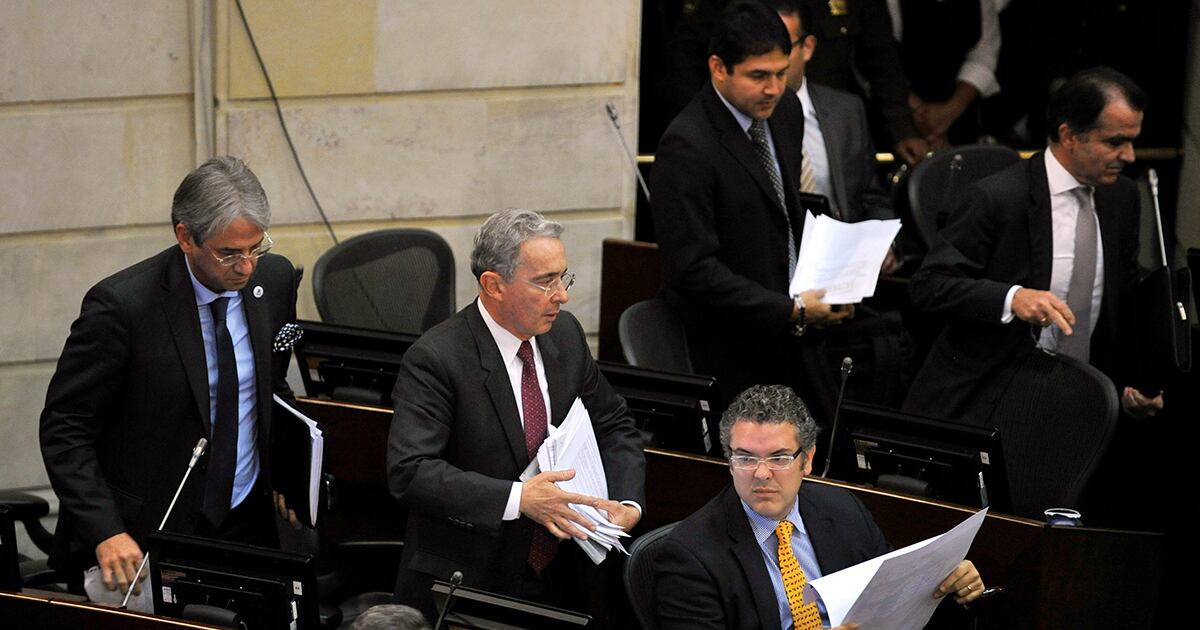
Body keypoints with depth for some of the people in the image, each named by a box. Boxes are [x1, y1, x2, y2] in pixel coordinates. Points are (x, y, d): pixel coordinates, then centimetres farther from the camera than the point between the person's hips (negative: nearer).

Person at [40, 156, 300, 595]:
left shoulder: (274, 280, -2)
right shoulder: (121, 305, -20)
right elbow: (64, 429, -16)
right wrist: (106, 533, -25)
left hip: (248, 524, 5)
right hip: (145, 540, -5)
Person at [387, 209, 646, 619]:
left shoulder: (565, 333, 4)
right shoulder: (434, 360, -17)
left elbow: (613, 426, 15)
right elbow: (409, 472, -25)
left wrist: (627, 503, -4)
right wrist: (518, 498, -32)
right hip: (462, 589, -5)